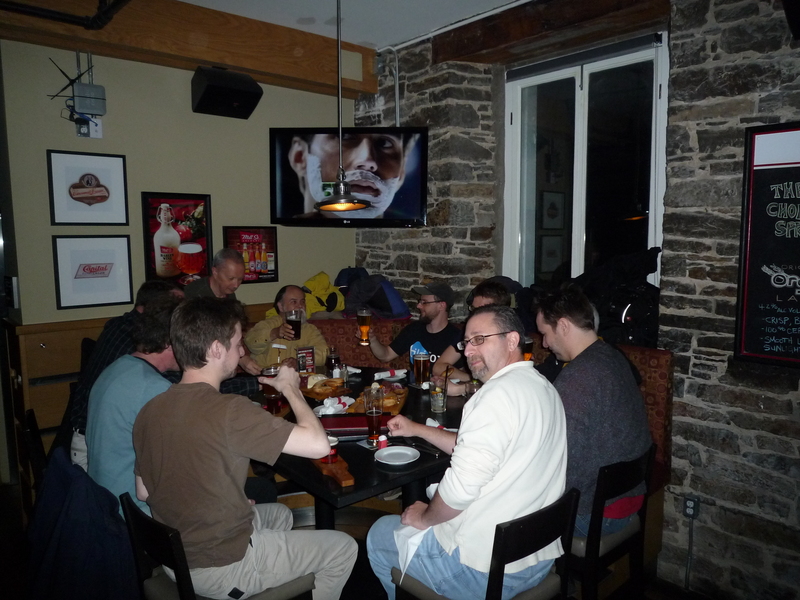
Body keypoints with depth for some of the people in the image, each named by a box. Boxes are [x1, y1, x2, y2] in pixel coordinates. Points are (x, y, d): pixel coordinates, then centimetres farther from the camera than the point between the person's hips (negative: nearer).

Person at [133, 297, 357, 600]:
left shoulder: (149, 411, -5)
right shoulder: (229, 411, -29)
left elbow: (143, 492, 7)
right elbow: (318, 444, -30)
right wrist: (290, 388, -13)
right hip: (221, 570, -7)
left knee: (279, 514, 30)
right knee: (343, 548, 11)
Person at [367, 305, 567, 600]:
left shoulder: (500, 392, -24)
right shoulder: (543, 388, 5)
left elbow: (461, 487, -29)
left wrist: (425, 517, -9)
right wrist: (416, 429, 16)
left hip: (488, 571, -8)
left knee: (379, 534, 15)